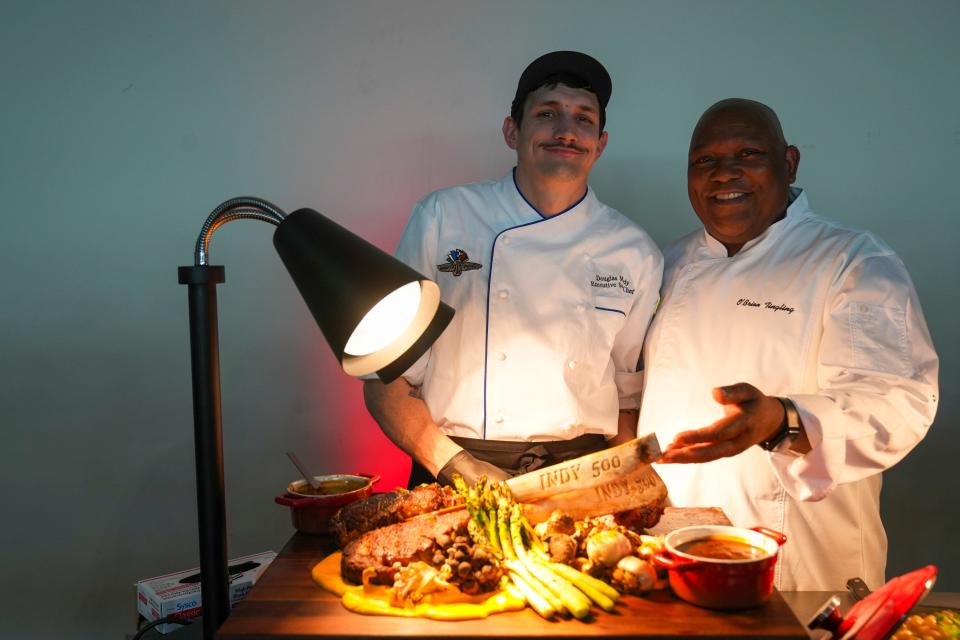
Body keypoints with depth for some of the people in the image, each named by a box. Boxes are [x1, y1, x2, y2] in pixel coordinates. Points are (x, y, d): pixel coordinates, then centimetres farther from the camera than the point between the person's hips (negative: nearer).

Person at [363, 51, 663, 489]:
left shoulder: (636, 254, 5)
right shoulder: (441, 218, 0)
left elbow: (634, 398, 13)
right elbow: (386, 381, 0)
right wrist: (454, 465, -11)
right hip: (452, 480, -2)